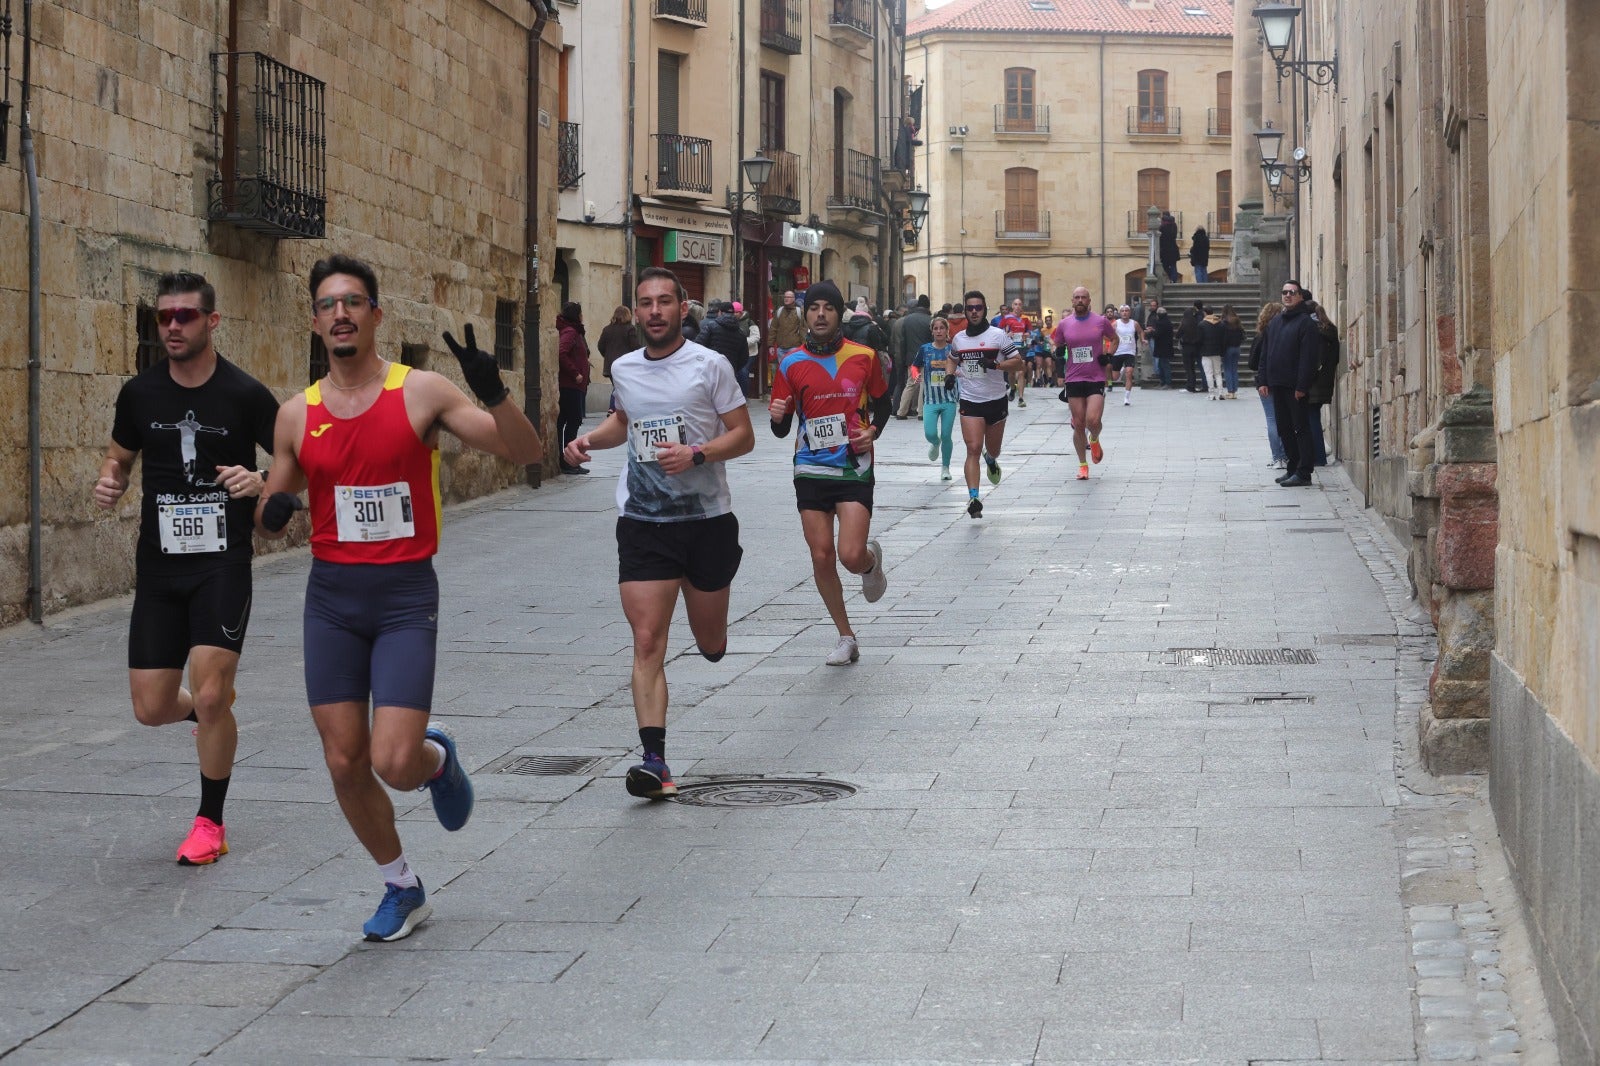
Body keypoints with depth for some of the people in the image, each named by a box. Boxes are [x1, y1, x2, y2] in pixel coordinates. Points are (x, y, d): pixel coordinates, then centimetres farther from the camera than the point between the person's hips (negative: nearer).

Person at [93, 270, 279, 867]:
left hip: (223, 564, -4)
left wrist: (261, 483, -22)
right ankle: (212, 707, 39)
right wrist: (109, 482, -4)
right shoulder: (140, 393, 3)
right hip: (158, 566, 4)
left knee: (209, 696, -13)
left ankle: (211, 822, 8)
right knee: (151, 709, 2)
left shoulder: (245, 395, -8)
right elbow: (120, 456, 18)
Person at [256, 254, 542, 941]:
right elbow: (271, 515, 15)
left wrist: (493, 392, -24)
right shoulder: (297, 415, 5)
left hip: (405, 597, -3)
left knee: (395, 762, -14)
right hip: (331, 596, 4)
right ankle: (402, 889, 26)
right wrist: (271, 514, -9)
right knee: (345, 763, 4)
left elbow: (526, 452, -7)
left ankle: (438, 757, 25)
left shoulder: (422, 393, -5)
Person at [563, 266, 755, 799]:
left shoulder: (709, 365, -5)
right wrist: (590, 438, 7)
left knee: (710, 644, 13)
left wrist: (696, 454, -20)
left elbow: (743, 435, -4)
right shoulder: (625, 369, 7)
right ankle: (655, 763, -15)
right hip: (642, 521, 2)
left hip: (707, 520, -2)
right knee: (647, 642, -11)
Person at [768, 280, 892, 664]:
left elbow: (882, 402, 13)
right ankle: (846, 637, 18)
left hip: (854, 469, -2)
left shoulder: (864, 356, -2)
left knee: (851, 556, -14)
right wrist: (777, 416, -19)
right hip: (811, 470, 2)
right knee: (821, 557, 2)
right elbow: (782, 430, 4)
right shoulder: (791, 363, 0)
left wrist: (873, 431, -6)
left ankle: (872, 559, 26)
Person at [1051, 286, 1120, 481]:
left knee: (1093, 420, -16)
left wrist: (1109, 356, 1)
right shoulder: (1064, 324, 4)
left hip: (1096, 379, -2)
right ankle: (1083, 464, 16)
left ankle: (1094, 440, 19)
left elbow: (1114, 339, 16)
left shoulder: (1101, 321, 0)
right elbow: (1058, 347, 18)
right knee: (1078, 425, 3)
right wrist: (1059, 354, -4)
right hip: (1074, 379, 2)